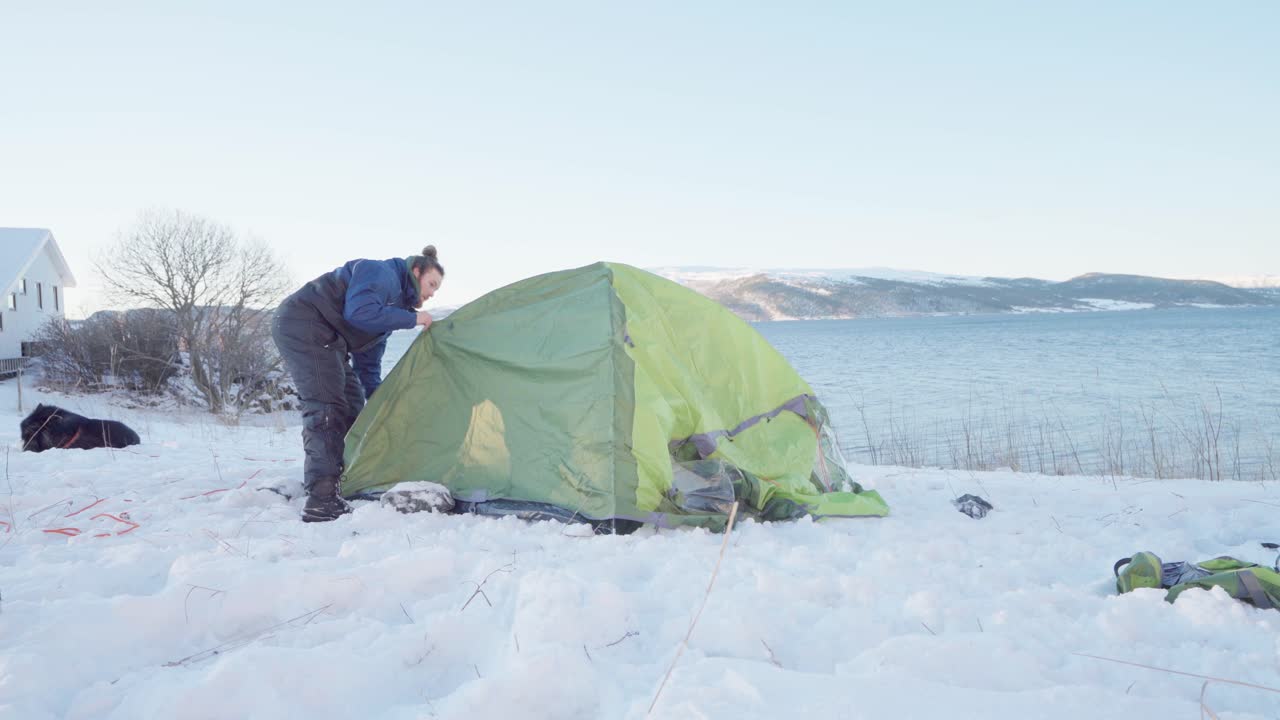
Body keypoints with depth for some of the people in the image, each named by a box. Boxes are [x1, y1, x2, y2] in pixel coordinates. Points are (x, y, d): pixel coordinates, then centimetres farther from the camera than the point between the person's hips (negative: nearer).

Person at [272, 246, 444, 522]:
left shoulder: (394, 300, 19)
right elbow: (359, 313, -28)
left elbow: (368, 365, 22)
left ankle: (334, 484, 16)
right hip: (302, 325, -11)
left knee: (350, 405, 11)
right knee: (326, 407, -17)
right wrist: (412, 318, -16)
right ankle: (321, 500, -21)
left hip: (322, 338, 11)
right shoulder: (382, 273, -8)